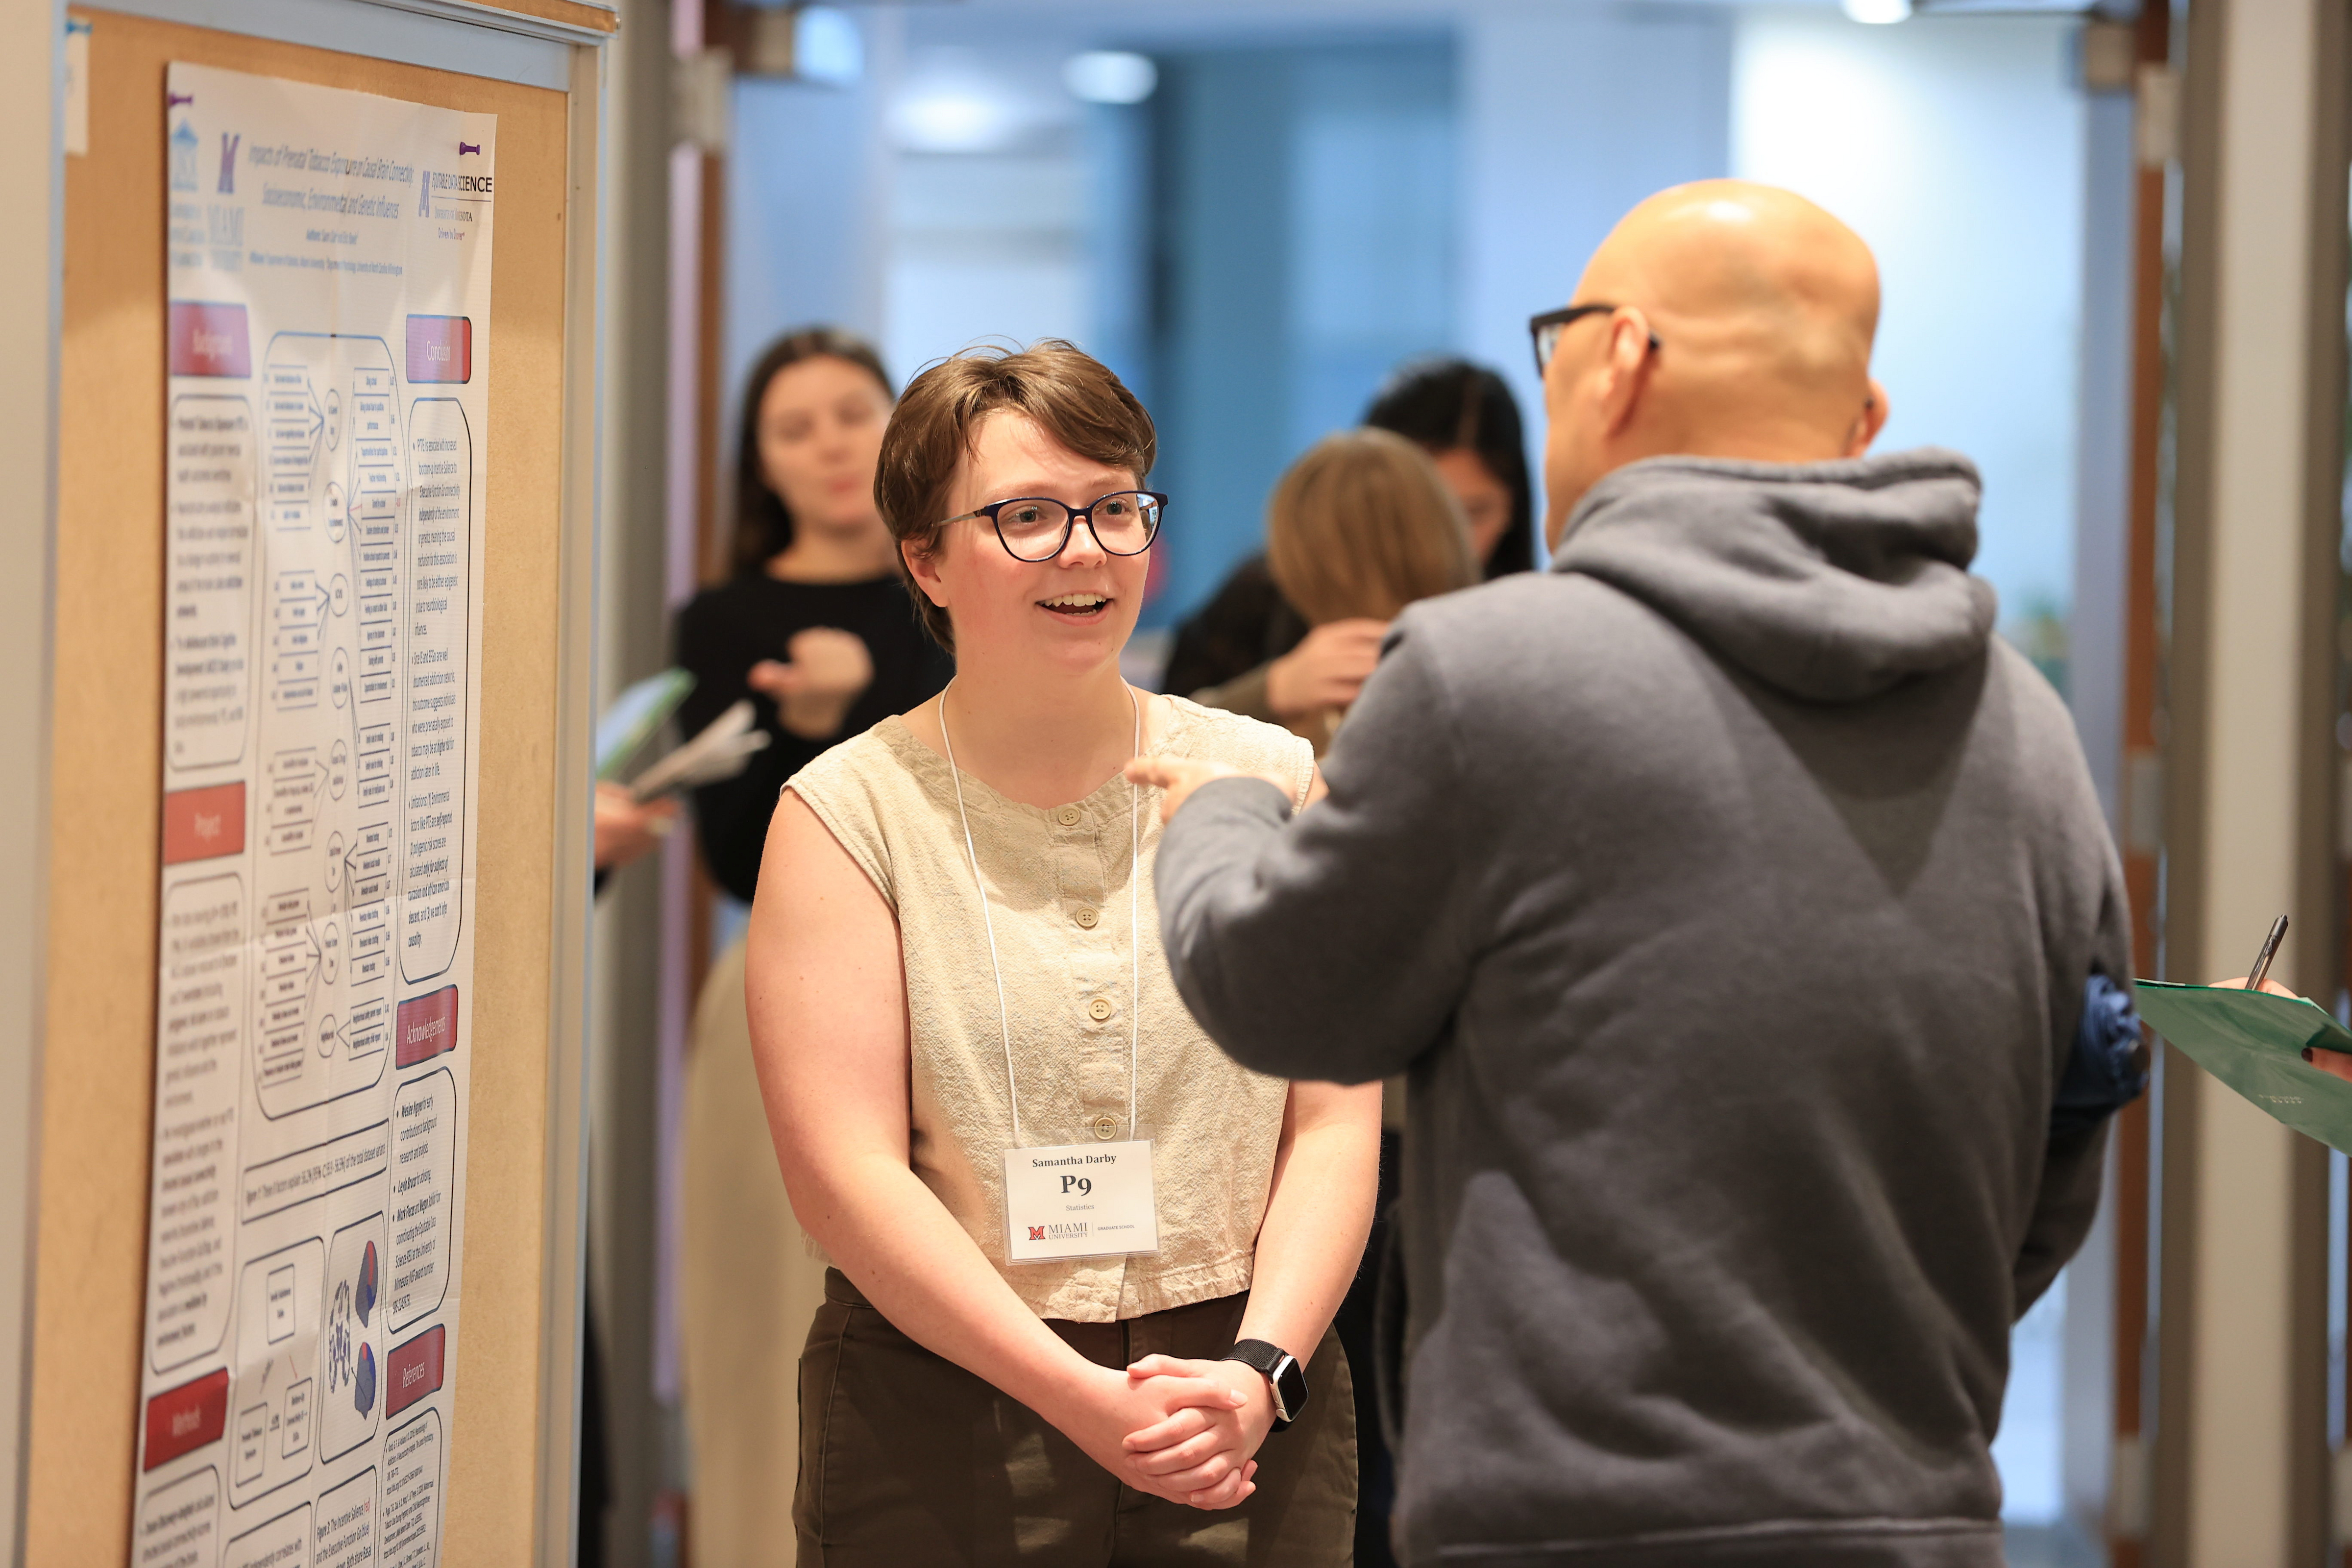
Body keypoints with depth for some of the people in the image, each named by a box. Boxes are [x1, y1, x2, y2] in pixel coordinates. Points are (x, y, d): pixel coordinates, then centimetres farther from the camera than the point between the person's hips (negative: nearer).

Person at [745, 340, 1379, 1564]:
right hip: (938, 1439, -2)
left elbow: (1336, 1123, 3)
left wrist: (1260, 1369, -12)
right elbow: (843, 1171, -8)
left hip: (1250, 1429, 2)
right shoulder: (851, 811, 0)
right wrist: (1084, 1401, -15)